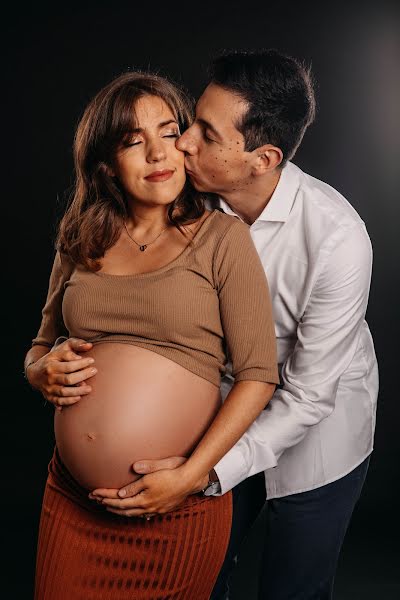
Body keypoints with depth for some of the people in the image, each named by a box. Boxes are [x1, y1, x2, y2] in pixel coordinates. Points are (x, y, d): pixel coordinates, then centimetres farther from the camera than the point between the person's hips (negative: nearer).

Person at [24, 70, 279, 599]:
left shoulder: (223, 238, -6)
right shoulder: (80, 244, 7)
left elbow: (258, 374, -8)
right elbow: (39, 348, 17)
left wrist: (189, 476, -15)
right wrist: (45, 372, -6)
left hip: (182, 511, -3)